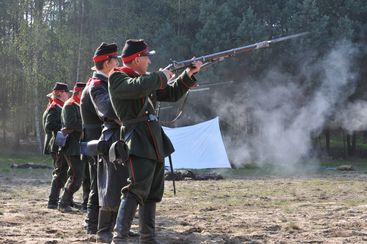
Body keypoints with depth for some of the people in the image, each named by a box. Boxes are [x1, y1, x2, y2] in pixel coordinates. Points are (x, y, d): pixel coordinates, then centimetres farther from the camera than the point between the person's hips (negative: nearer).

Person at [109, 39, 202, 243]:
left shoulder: (146, 80, 20)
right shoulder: (118, 79, -5)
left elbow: (171, 94, 26)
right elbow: (139, 88, -26)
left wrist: (188, 75, 14)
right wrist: (161, 77, -10)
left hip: (155, 145, 9)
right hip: (139, 144, -9)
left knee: (153, 194, 10)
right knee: (137, 190, -18)